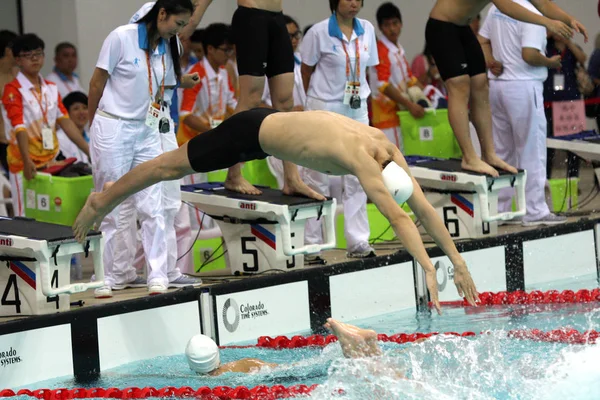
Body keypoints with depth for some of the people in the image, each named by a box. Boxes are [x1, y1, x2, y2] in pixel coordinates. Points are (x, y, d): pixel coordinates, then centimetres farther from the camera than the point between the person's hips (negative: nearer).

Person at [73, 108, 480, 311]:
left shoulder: (388, 148, -15)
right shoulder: (361, 156, -38)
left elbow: (423, 207, -12)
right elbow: (399, 218, -44)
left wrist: (458, 260, -14)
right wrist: (428, 269, -49)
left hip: (273, 123, 9)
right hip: (252, 132, -9)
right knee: (172, 166, 10)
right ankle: (101, 201, 28)